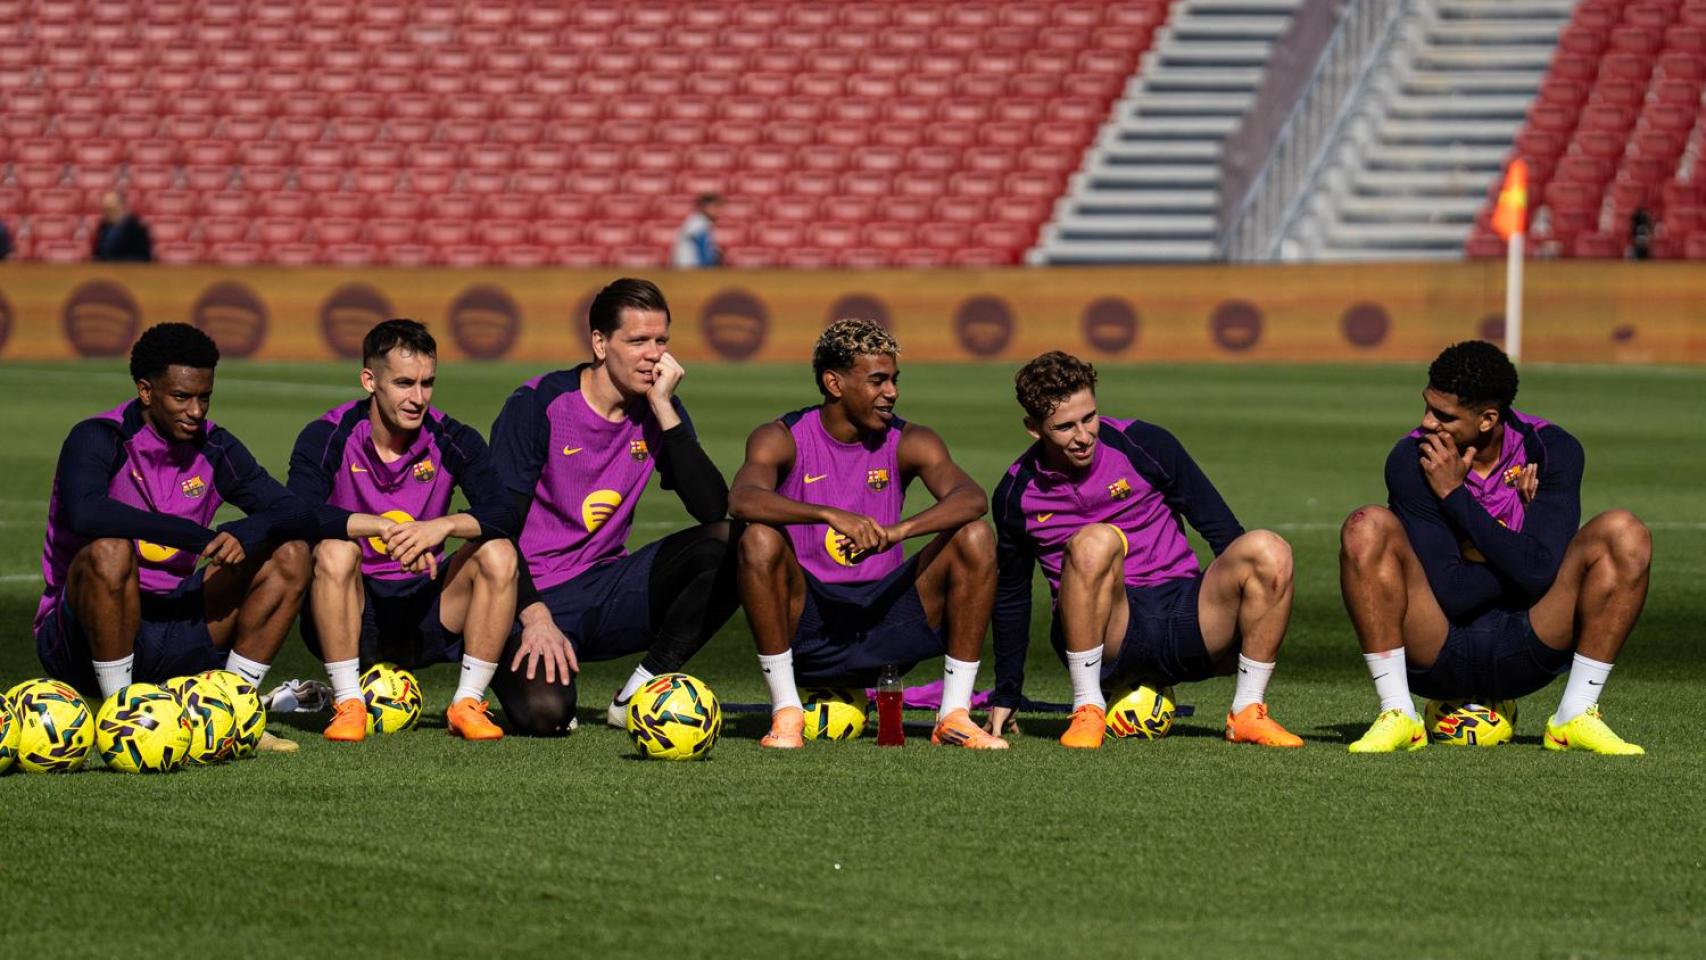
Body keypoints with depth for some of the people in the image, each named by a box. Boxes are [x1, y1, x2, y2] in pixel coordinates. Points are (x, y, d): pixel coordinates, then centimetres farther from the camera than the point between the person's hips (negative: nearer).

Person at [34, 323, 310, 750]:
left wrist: (243, 533, -22)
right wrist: (197, 536, -30)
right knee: (109, 550, -36)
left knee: (289, 556, -3)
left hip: (170, 639, 5)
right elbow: (84, 512, -33)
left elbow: (296, 514, 1)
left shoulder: (214, 448, 5)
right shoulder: (98, 440, -12)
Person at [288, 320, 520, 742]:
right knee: (334, 550, -31)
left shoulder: (453, 441, -3)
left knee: (498, 554, -20)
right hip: (352, 616, -2)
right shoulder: (329, 438, -9)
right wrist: (386, 527, -39)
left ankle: (468, 704, -13)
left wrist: (445, 525, -36)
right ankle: (348, 705, -22)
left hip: (423, 613, 2)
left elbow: (504, 515, -16)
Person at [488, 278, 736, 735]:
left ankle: (641, 690, -10)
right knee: (545, 713, -33)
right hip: (534, 595, -5)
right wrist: (536, 617, -25)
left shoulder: (659, 411, 2)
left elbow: (715, 510, -12)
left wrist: (664, 409, -16)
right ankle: (523, 666, 7)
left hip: (606, 589, 5)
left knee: (728, 544, -18)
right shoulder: (539, 405, -11)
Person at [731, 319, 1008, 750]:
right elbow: (742, 499, -26)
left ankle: (954, 715, -15)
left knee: (975, 537, -17)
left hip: (885, 610, 2)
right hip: (807, 624, -2)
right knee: (759, 541, -30)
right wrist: (832, 515, -40)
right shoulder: (782, 439, -4)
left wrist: (899, 531, -36)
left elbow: (971, 497, -17)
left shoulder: (909, 442, 2)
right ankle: (786, 714, -22)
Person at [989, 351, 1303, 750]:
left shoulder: (1144, 445, -2)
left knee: (1268, 549, -25)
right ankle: (1087, 710, -24)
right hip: (1102, 637, -1)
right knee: (1094, 541, -33)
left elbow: (1221, 528, 4)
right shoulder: (1017, 493, 3)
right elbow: (1011, 594, 16)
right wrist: (1005, 695, 19)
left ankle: (1247, 713, -16)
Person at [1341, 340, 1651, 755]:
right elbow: (1449, 593, -19)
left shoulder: (1552, 450, -8)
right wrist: (1519, 531, -12)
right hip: (1437, 655, -1)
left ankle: (1576, 717, -13)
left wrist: (1455, 495, -18)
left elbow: (1540, 574, -22)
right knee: (1368, 527, -26)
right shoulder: (1412, 460, -12)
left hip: (1524, 656, 1)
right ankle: (1397, 717, -20)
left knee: (1625, 534, -19)